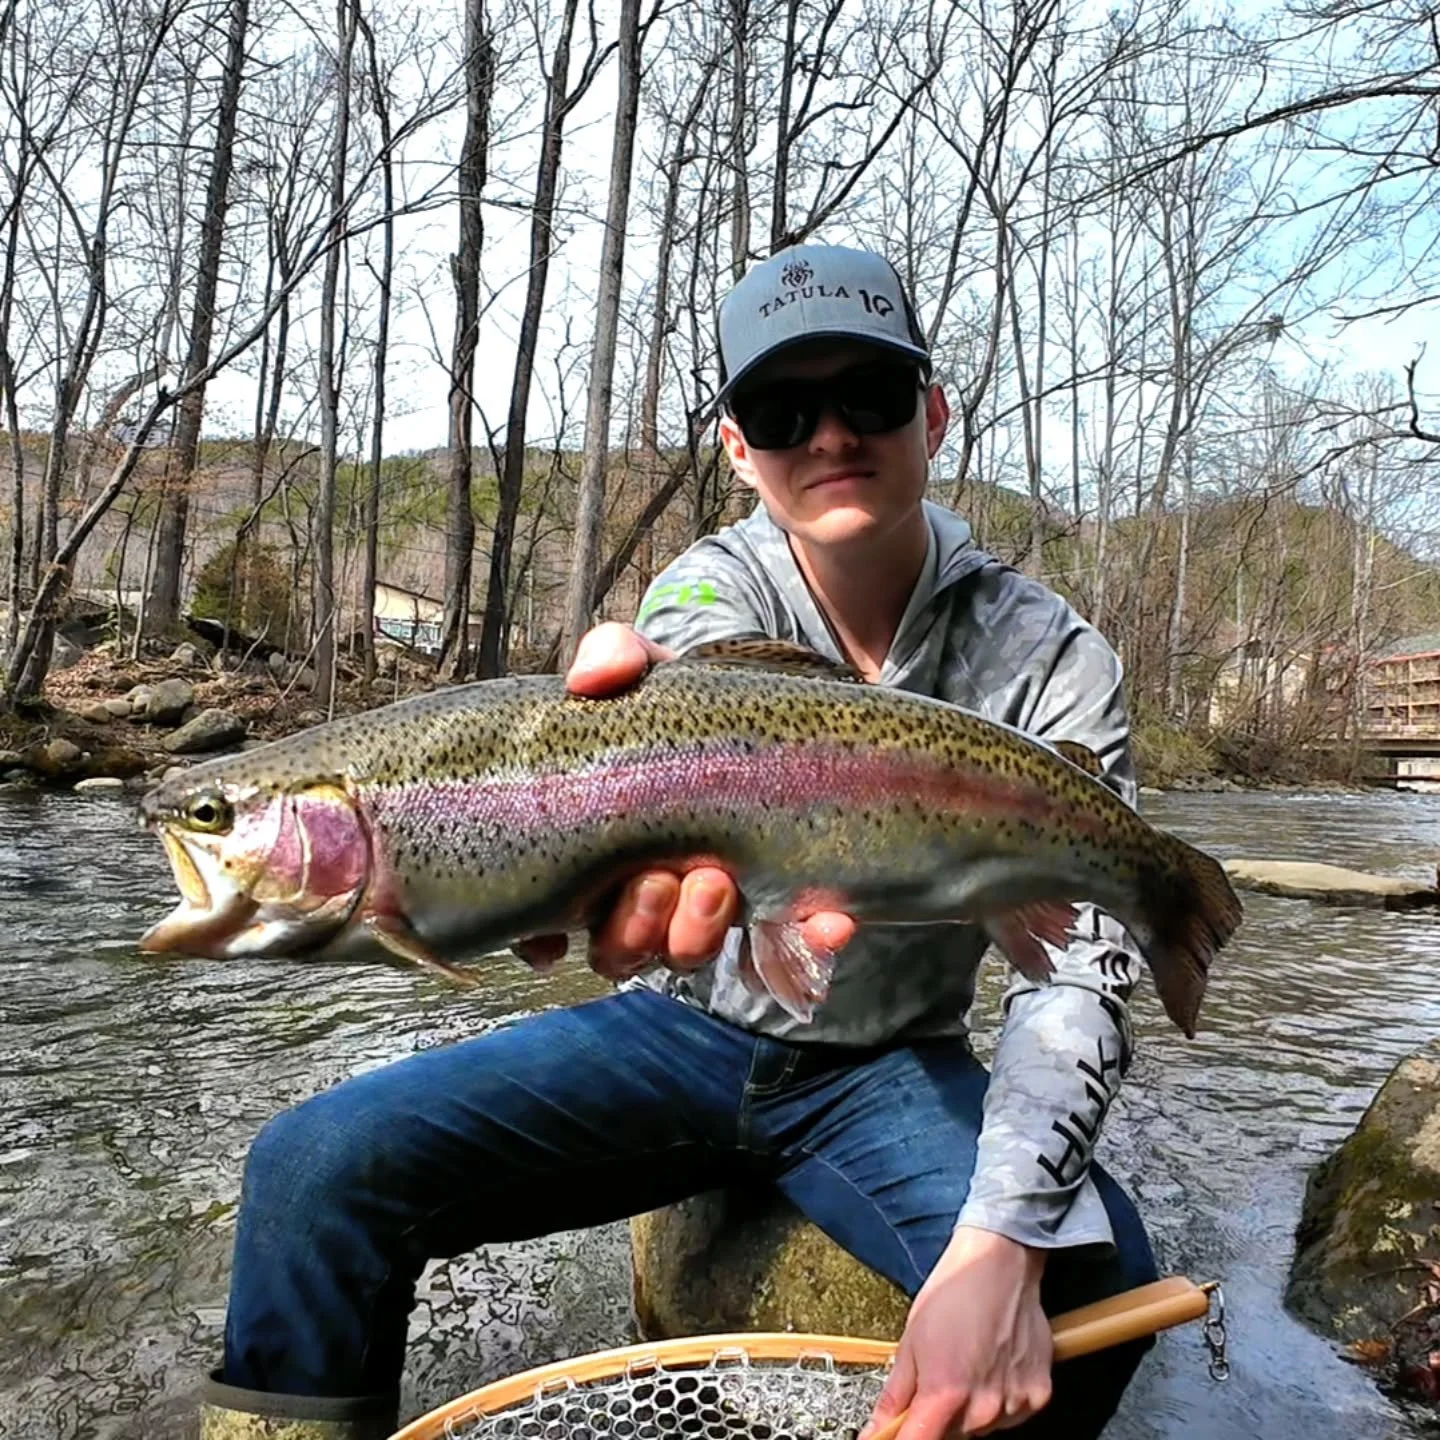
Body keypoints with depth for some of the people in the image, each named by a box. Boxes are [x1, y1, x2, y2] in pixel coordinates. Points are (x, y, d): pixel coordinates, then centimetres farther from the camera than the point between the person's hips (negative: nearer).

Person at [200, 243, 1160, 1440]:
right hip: (682, 1032, 1)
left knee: (1096, 1280, -29)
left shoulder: (1047, 658, -11)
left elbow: (1086, 961, -17)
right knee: (318, 1167, -17)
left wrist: (1001, 1242, -31)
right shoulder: (717, 582, -10)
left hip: (891, 1073, 0)